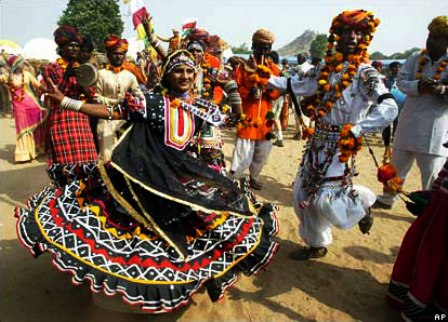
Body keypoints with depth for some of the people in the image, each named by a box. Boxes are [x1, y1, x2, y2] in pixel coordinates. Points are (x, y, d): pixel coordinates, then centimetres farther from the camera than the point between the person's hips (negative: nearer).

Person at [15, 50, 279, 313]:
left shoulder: (201, 107, 9)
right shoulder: (150, 100, -2)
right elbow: (110, 112, -3)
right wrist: (66, 101, -6)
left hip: (184, 172, 4)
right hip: (147, 170, -4)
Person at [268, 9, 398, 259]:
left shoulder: (365, 73, -9)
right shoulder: (327, 68, 9)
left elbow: (390, 108, -22)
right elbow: (300, 86, 19)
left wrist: (357, 129, -32)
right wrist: (268, 79, 18)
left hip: (341, 144, -6)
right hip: (318, 140, 7)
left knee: (326, 197, -10)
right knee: (304, 192, 9)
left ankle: (362, 203, 24)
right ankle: (316, 244, 27)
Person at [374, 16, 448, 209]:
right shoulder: (415, 59, 4)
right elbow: (401, 81, -6)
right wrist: (419, 86, -25)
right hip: (409, 122, 3)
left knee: (431, 172, 2)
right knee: (397, 164, 16)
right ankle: (387, 199, 34)